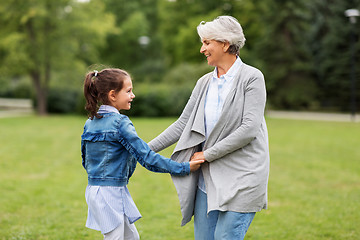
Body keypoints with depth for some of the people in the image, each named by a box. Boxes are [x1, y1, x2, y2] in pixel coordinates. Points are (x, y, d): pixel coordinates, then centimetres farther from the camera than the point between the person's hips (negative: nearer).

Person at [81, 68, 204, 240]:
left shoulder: (90, 123, 7)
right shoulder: (120, 123, -16)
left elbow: (86, 161, 16)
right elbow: (147, 158, -19)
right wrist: (185, 168, -16)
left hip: (94, 188, 8)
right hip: (111, 193, -8)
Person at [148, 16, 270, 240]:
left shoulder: (252, 77, -7)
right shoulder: (205, 82, 12)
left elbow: (249, 129, -16)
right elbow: (183, 124, 14)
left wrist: (208, 154, -12)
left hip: (240, 178, -6)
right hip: (207, 178, 6)